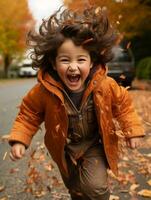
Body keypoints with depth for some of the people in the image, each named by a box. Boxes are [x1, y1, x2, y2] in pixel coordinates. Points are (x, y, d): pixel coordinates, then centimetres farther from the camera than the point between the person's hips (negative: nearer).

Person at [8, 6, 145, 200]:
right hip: (64, 148, 2)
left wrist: (132, 130, -6)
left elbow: (122, 104, -6)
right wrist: (19, 139, -19)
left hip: (95, 145, -1)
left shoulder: (105, 85, -25)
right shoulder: (44, 90, -27)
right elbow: (29, 113, -10)